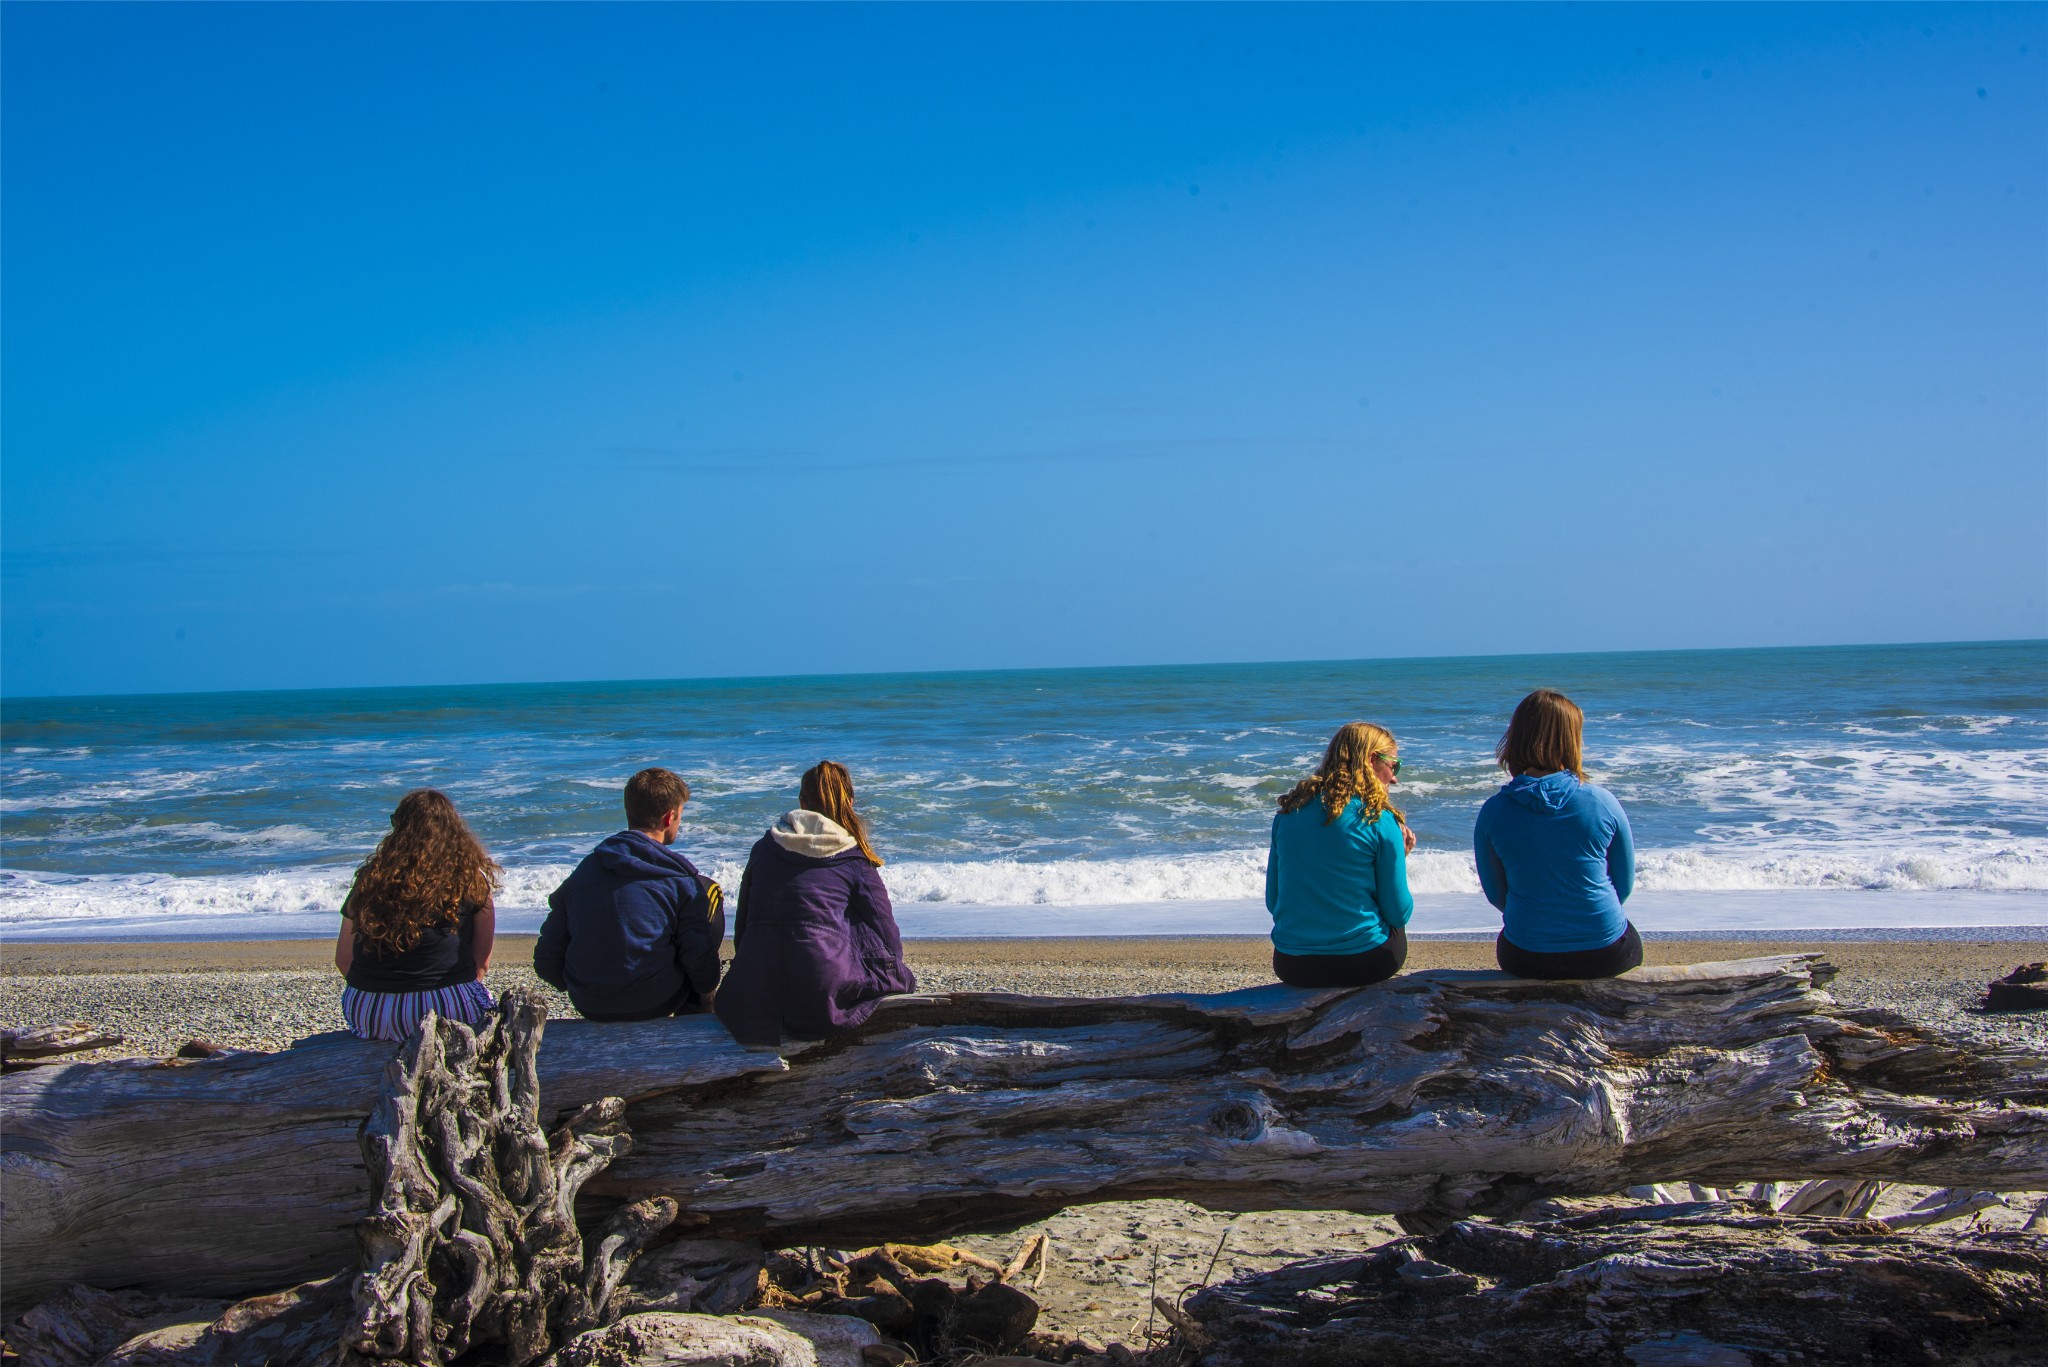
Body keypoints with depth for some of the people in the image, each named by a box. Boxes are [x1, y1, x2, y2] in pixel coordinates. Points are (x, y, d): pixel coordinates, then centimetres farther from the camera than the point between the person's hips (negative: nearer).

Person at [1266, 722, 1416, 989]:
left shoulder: (1289, 810, 2)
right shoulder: (1379, 820, -10)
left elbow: (1273, 902, 8)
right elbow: (1399, 913, -4)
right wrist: (1399, 857, 11)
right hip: (1362, 962, -4)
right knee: (1393, 924, 31)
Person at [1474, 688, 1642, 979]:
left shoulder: (1493, 811, -11)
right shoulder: (1603, 803, -13)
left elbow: (1496, 894, 1)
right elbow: (1625, 884, 1)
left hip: (1525, 959, 1)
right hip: (1605, 955, 0)